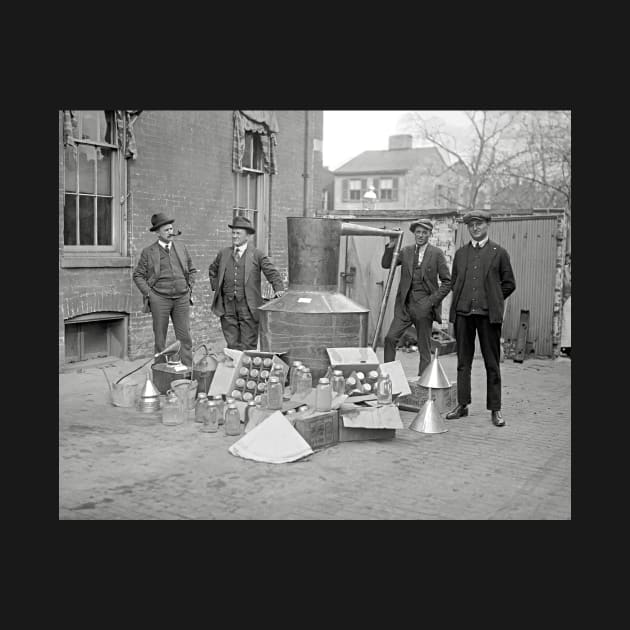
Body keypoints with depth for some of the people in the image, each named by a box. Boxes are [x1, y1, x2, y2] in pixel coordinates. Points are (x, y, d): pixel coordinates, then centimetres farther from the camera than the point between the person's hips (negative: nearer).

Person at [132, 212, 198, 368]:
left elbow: (192, 270, 19)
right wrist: (148, 293, -5)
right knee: (160, 338, 4)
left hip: (182, 298, 2)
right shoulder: (148, 252, 1)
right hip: (159, 299, -2)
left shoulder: (182, 248, 11)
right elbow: (138, 275, 4)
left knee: (185, 337, 1)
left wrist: (189, 288, 8)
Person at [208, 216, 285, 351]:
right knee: (232, 345, 5)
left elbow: (272, 273, -3)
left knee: (248, 347, -2)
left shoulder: (257, 255, 2)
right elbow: (212, 270, 30)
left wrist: (279, 289, -20)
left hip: (248, 307, -3)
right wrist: (216, 287, 16)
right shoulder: (224, 253, 14)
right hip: (227, 306, 3)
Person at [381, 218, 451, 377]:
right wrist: (391, 246, -7)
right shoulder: (406, 251, 9)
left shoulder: (436, 253, -2)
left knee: (424, 347, 4)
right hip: (404, 305, 3)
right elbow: (385, 264, 6)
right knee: (390, 338, -6)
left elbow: (447, 281, -3)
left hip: (423, 306, -3)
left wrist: (432, 301, -11)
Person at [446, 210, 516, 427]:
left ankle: (495, 409, 7)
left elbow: (509, 284, 8)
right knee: (463, 361, 7)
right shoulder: (460, 253, 14)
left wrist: (491, 299, 5)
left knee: (492, 363, 1)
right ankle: (462, 405, 15)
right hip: (463, 312, 3)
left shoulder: (499, 252, 5)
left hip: (488, 314, -3)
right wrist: (462, 299, 10)